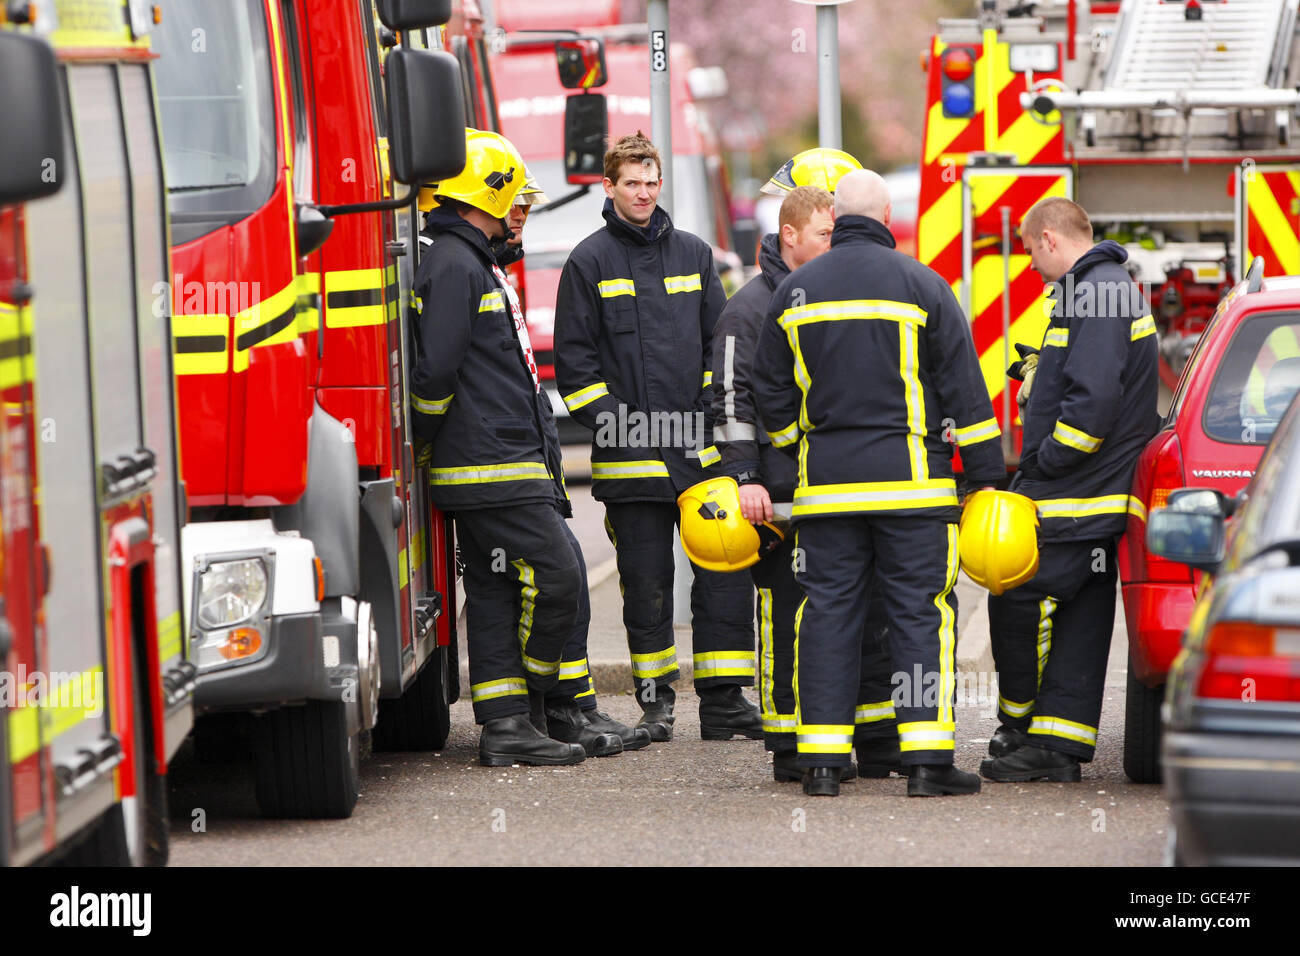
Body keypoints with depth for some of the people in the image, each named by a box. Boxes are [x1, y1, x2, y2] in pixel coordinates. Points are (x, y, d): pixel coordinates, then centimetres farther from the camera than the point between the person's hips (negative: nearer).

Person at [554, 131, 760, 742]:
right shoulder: (590, 262, 2)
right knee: (647, 582, 2)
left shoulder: (693, 255, 13)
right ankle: (655, 700, 12)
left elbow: (719, 342, 16)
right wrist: (611, 425, -10)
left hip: (699, 445, 3)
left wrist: (714, 413, 3)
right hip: (630, 455, -3)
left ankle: (723, 701, 2)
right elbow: (574, 358, 0)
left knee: (724, 570, -3)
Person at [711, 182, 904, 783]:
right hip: (786, 495, -6)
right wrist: (744, 478, -17)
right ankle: (793, 749, 1)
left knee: (869, 615, 7)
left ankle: (878, 740, 14)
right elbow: (732, 400, -9)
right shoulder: (751, 308, -4)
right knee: (790, 622, -4)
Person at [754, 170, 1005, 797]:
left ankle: (822, 760, 3)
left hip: (825, 485, 3)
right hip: (911, 483, -3)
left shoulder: (794, 292, 7)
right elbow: (963, 387, -1)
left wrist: (794, 455, 26)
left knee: (827, 612, 6)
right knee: (920, 614, -1)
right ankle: (927, 759, -6)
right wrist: (986, 475, 3)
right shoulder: (920, 285, -2)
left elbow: (771, 394, 12)